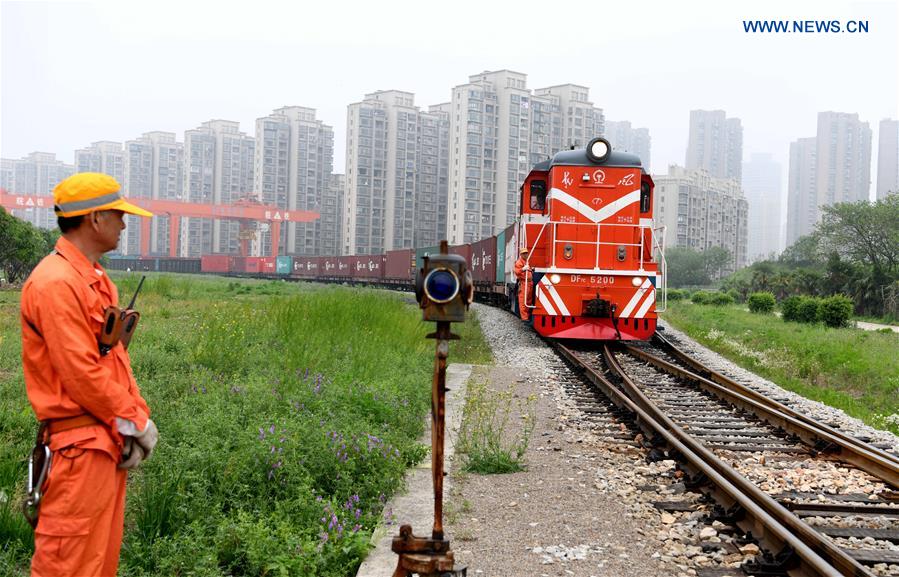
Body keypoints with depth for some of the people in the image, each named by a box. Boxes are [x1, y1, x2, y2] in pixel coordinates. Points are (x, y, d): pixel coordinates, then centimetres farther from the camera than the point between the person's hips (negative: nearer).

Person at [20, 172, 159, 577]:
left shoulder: (96, 279, 14)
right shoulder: (56, 283, -17)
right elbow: (80, 372, -21)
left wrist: (137, 416, 4)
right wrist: (134, 420, -12)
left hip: (109, 438, 10)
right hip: (80, 445, -10)